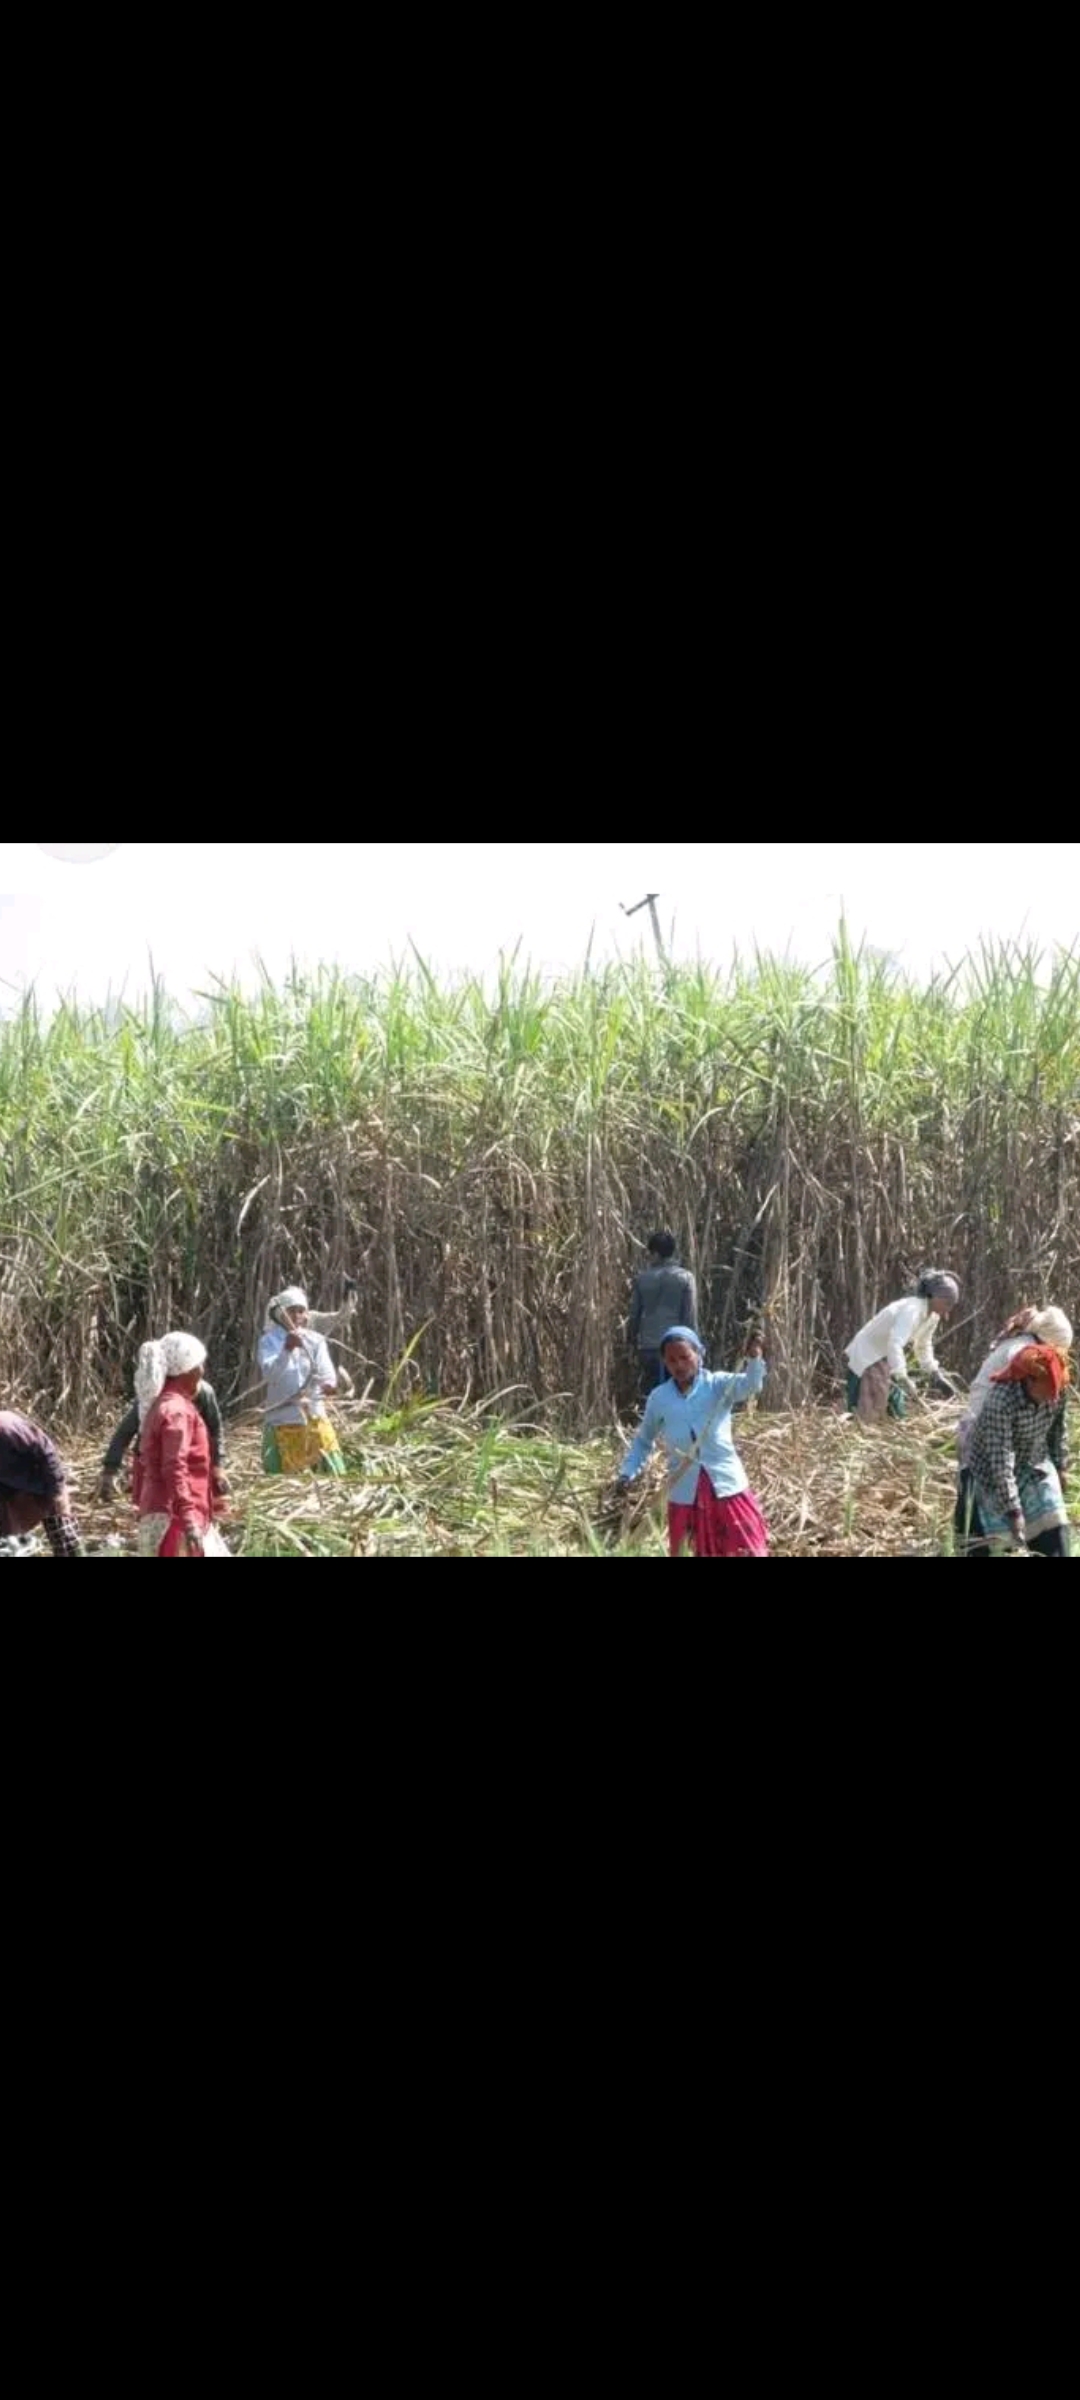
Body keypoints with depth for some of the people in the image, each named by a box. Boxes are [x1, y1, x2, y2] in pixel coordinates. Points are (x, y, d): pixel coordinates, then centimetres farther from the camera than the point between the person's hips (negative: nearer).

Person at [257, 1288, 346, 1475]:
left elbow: (326, 1370, -7)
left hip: (314, 1416, 2)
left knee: (334, 1472, -6)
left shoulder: (315, 1341, 6)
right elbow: (269, 1374, -16)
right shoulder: (270, 1341, -1)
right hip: (283, 1419, -2)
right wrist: (286, 1350, -32)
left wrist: (329, 1383, -31)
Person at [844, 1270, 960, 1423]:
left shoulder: (931, 1316, 0)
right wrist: (902, 1377, -50)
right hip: (866, 1358, -10)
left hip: (886, 1360, 10)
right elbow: (895, 1343, -42)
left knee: (897, 1413, 9)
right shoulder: (912, 1310, -29)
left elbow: (923, 1346, 18)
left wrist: (935, 1373, 11)